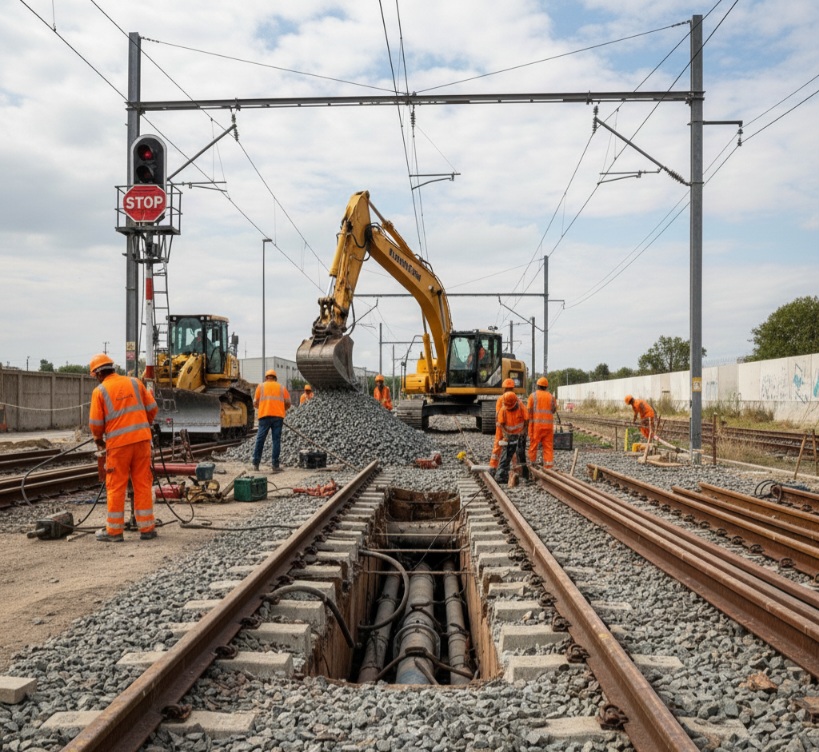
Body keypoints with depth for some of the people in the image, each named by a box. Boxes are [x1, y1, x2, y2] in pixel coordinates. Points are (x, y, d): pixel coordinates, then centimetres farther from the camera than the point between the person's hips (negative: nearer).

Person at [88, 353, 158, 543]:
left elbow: (95, 423, -2)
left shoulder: (100, 391, -2)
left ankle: (114, 531, 10)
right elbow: (152, 408, 9)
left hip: (118, 443, -3)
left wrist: (98, 439, 18)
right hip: (142, 439, 3)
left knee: (116, 488, 5)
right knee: (142, 484, 8)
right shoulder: (134, 382, 8)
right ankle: (147, 528, 10)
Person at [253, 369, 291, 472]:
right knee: (276, 440, 1)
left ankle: (256, 463, 4)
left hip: (264, 415, -1)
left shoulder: (261, 386, 12)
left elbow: (255, 403, 7)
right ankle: (275, 465, -1)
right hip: (278, 416, 1)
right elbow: (288, 403, 9)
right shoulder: (281, 387, 15)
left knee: (260, 439, 5)